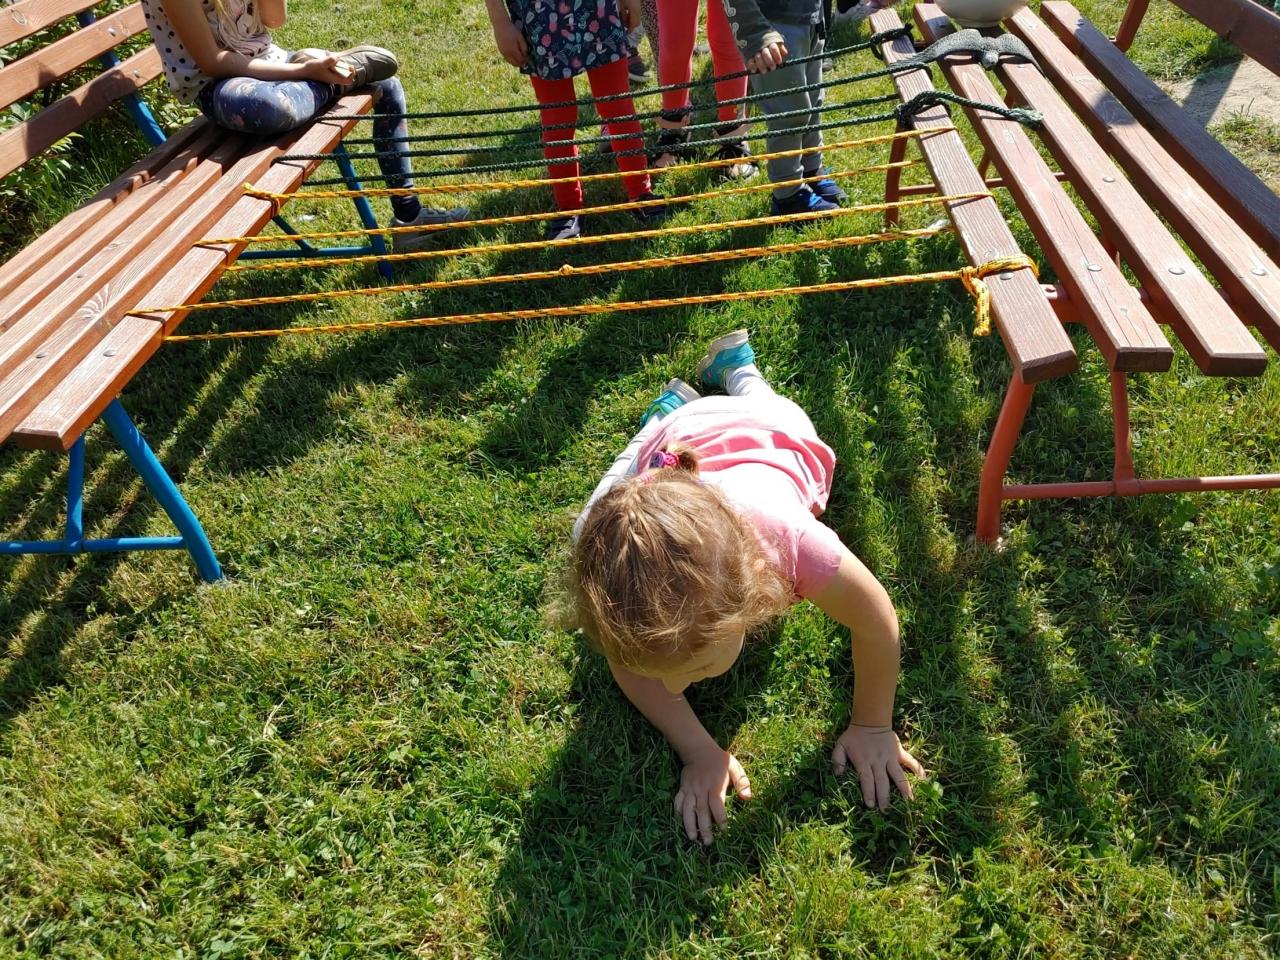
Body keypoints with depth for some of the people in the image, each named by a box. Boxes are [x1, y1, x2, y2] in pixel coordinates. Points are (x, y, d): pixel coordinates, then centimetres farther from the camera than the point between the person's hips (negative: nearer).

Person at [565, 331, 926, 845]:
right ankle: (669, 410, 38)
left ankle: (738, 368, 58)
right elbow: (629, 667, -24)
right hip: (680, 443, 1)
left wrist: (872, 727, -22)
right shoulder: (611, 555, -46)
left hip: (772, 437, 0)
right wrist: (700, 752, -31)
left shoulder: (789, 543, -54)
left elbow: (877, 623, -32)